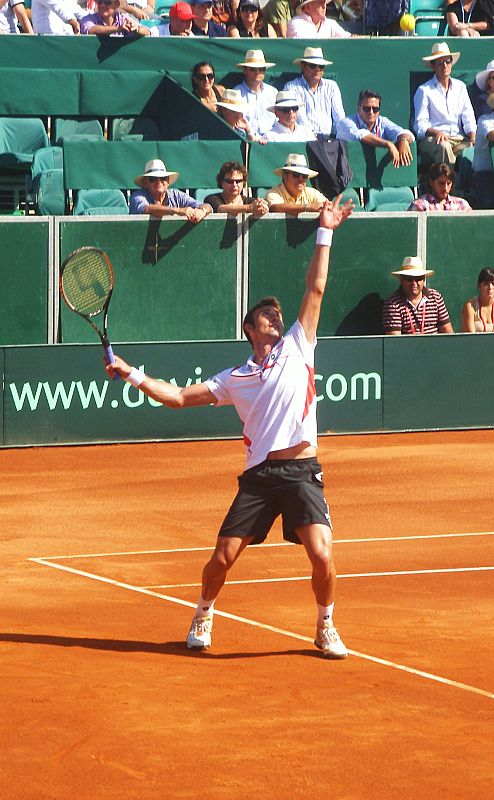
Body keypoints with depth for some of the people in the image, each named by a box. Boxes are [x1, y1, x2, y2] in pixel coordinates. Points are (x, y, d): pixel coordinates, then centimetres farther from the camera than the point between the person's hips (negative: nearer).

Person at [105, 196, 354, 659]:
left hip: (302, 473, -1)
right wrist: (132, 374, 8)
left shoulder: (297, 348, 11)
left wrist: (324, 234, 8)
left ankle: (326, 627, 8)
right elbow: (180, 397, 16)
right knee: (222, 558, -1)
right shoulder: (235, 379, 14)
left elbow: (315, 288, 10)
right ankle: (204, 615, 28)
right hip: (259, 476, 1)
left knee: (321, 556, -16)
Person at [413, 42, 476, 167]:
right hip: (432, 138, -3)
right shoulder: (424, 91, 7)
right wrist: (435, 132, -21)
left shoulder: (460, 87, 20)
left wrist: (473, 135, -6)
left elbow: (468, 118, 15)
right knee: (443, 146, -38)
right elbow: (420, 125, 0)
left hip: (459, 138, 3)